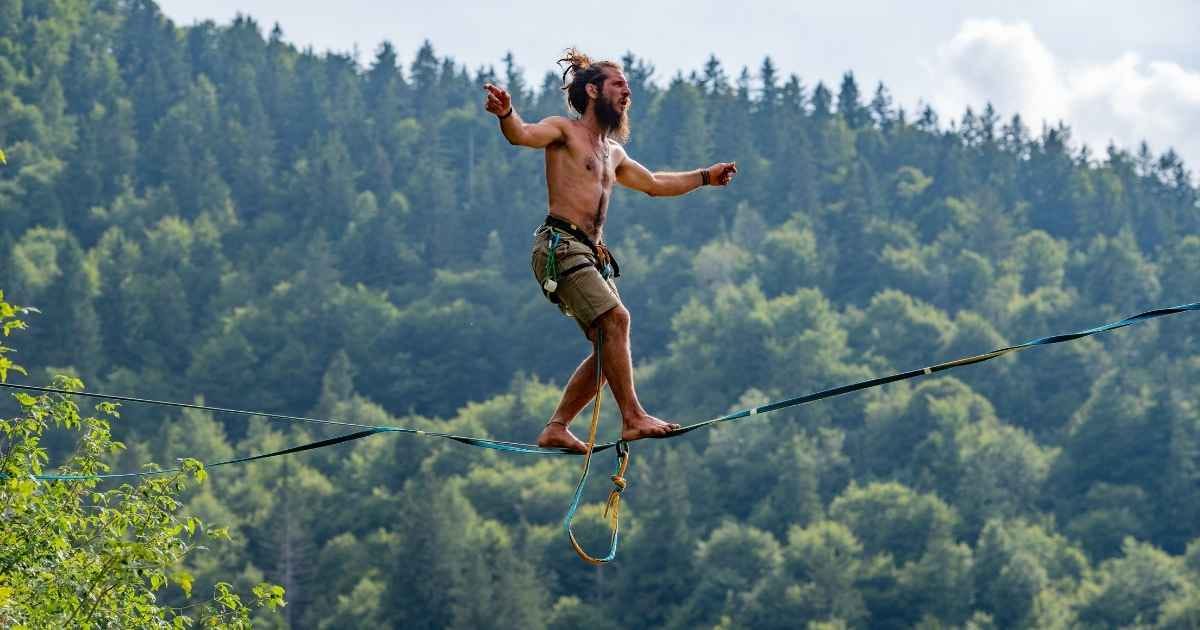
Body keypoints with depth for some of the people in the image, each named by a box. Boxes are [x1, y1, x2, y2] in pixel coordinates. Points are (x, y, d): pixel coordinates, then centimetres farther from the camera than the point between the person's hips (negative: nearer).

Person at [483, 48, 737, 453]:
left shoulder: (613, 152, 25)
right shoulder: (564, 131, 1)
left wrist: (705, 177, 46)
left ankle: (556, 428, 8)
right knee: (615, 318, -21)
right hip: (561, 246, -9)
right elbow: (523, 135, -21)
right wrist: (506, 115, -43)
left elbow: (654, 184, 42)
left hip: (592, 254, 9)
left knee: (610, 345, 3)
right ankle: (633, 419, -23)